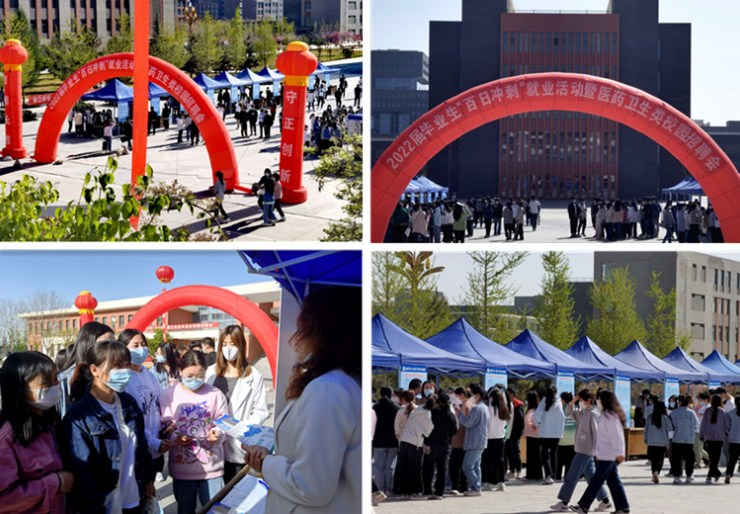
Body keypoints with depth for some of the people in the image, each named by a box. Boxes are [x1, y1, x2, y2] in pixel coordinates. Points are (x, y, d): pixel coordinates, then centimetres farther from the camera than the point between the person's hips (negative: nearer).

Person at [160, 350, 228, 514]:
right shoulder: (169, 395, -3)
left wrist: (218, 433, -20)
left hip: (211, 466, 0)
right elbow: (164, 429, -3)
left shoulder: (215, 394, -2)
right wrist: (175, 437, -23)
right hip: (182, 467, 0)